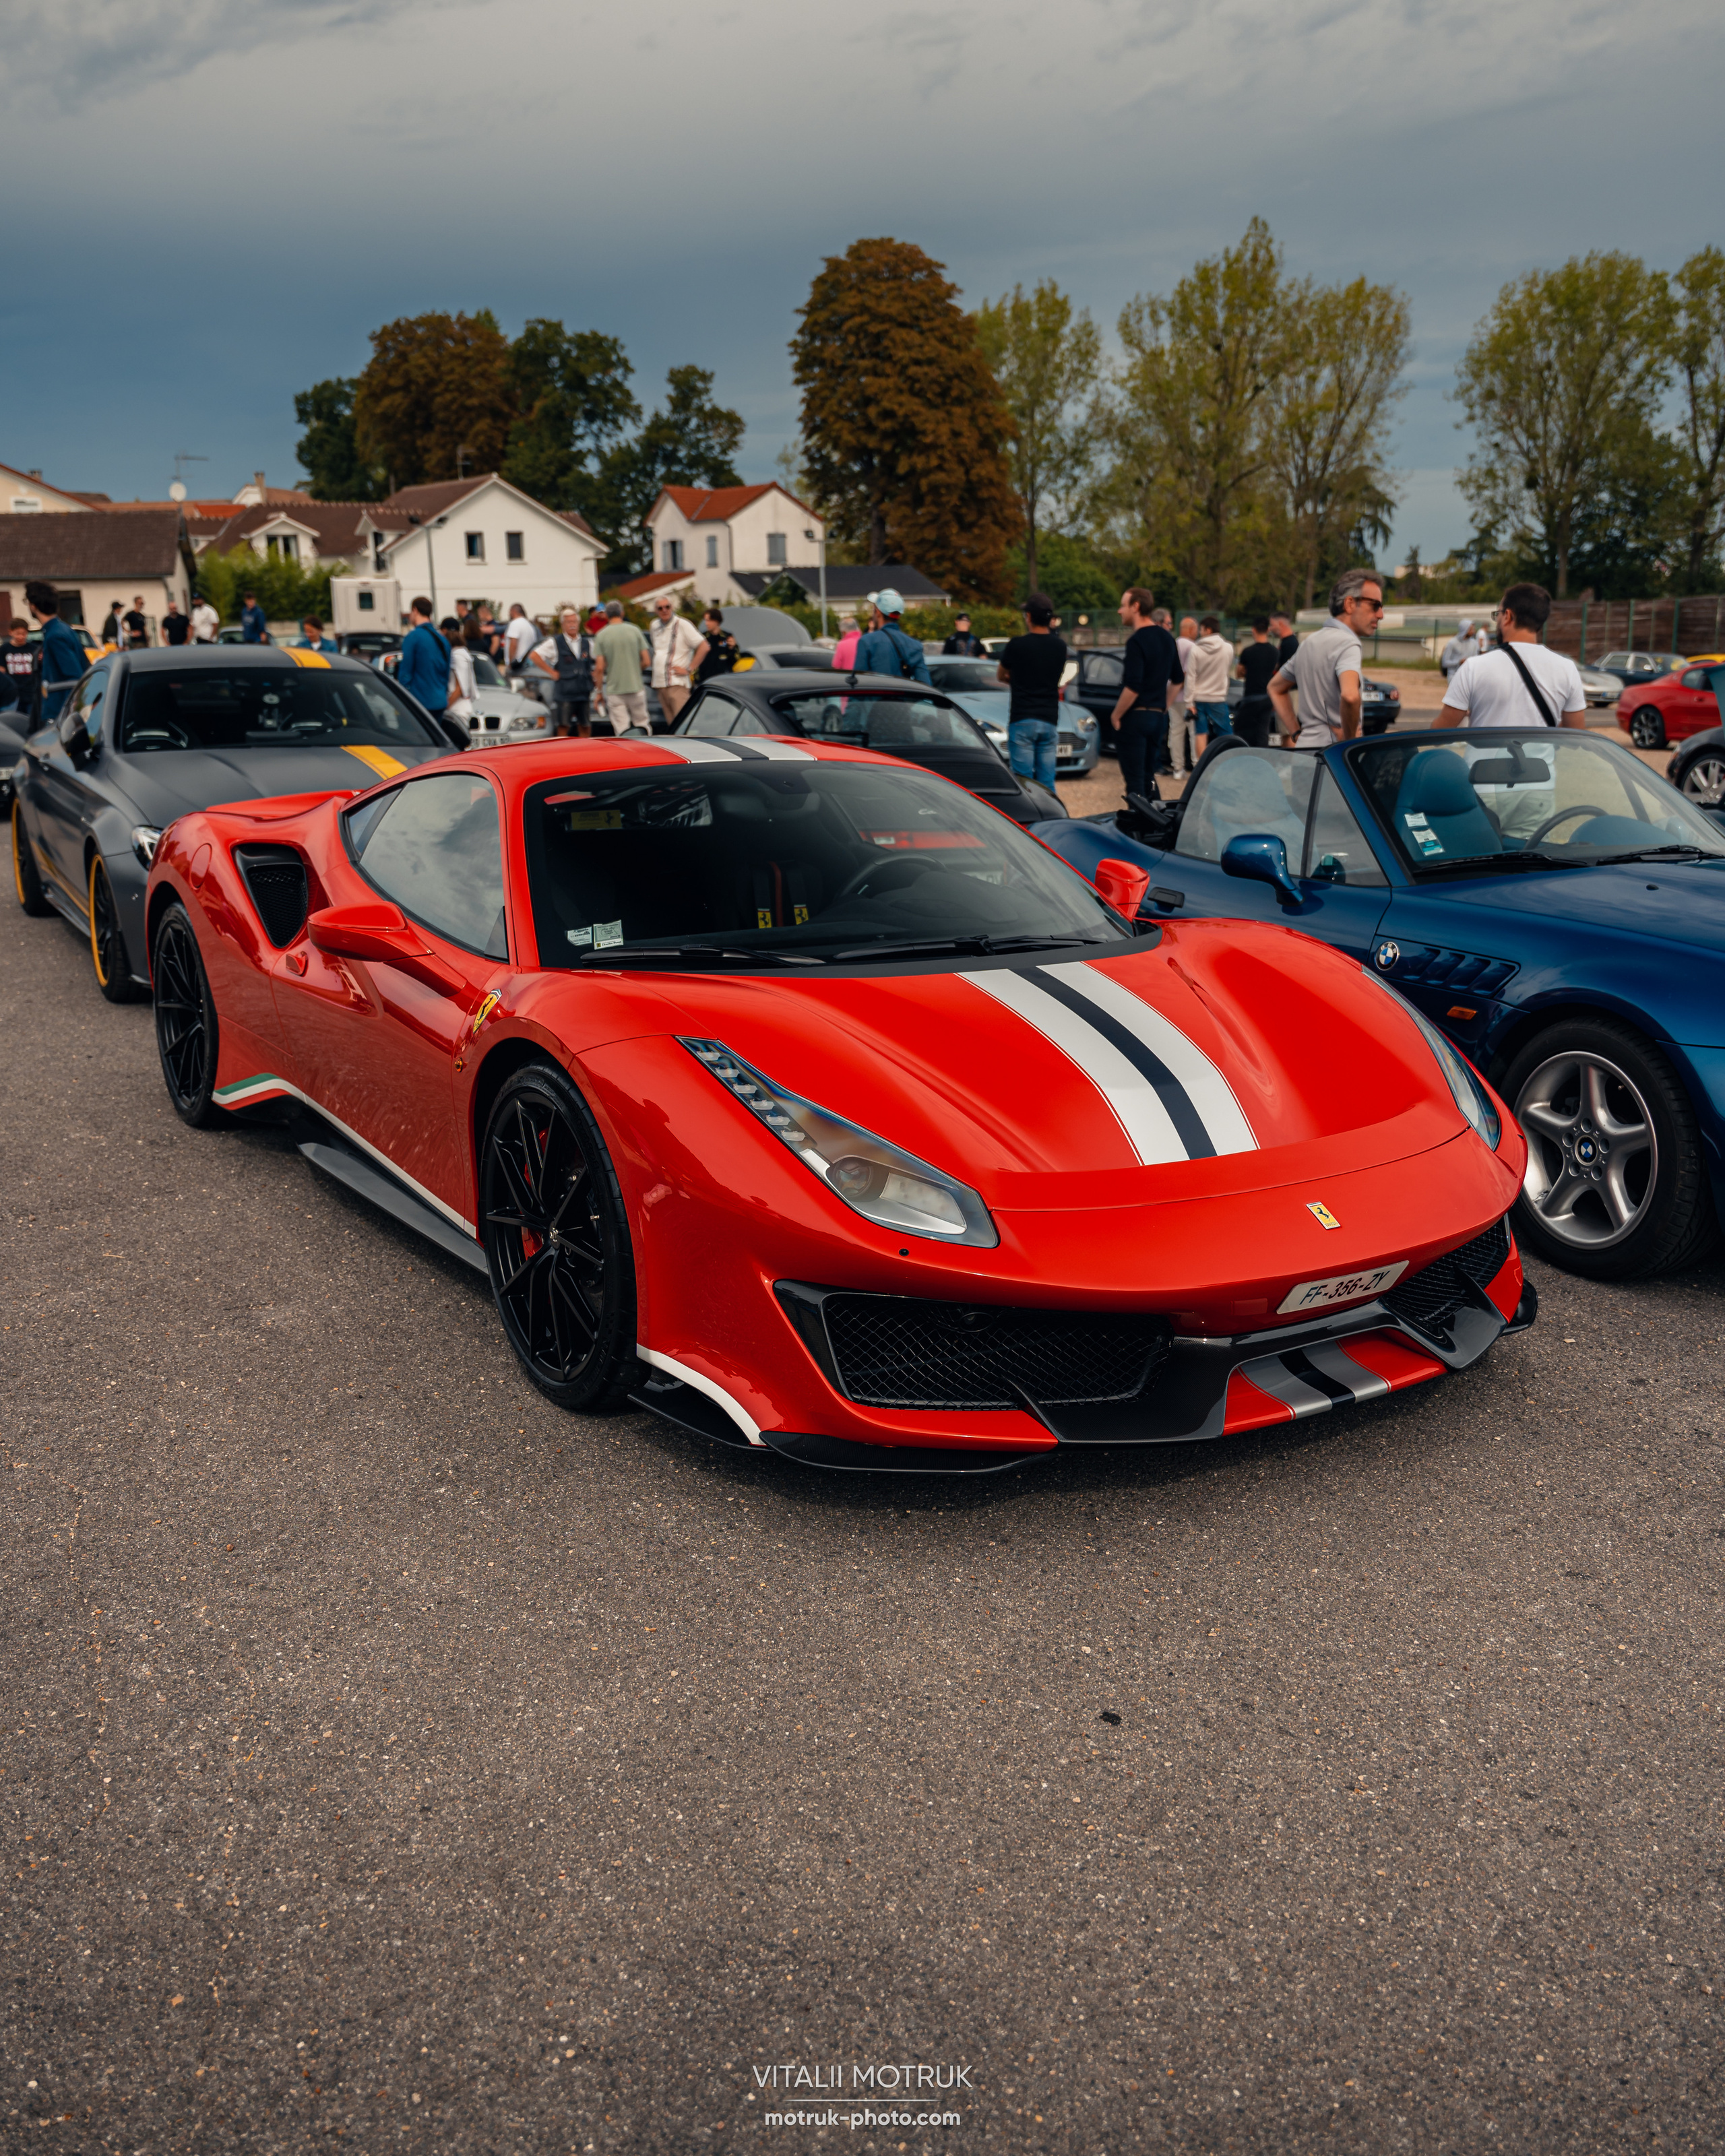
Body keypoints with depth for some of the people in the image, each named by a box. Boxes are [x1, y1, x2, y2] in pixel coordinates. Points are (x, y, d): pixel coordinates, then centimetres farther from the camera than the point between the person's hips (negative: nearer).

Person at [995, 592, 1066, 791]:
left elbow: (1000, 676, 10)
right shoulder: (1060, 647, 5)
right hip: (1050, 721, 4)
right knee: (1047, 784, 5)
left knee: (1023, 781, -2)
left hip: (1022, 720, -4)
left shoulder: (1017, 645, -7)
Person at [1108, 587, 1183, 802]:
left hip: (1136, 716, -8)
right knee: (1149, 778, 17)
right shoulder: (1166, 638, 11)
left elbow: (1133, 687, -22)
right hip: (1158, 716, 8)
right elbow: (1178, 680, 19)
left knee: (1135, 782, -4)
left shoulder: (1137, 641, -15)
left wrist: (1116, 716, -11)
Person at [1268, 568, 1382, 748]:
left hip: (1305, 746, 9)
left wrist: (1298, 733, 20)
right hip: (1330, 750, -9)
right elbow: (1350, 696, -30)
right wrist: (1347, 739, -14)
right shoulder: (1346, 643, -10)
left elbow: (1276, 688, 29)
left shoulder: (1311, 641, 18)